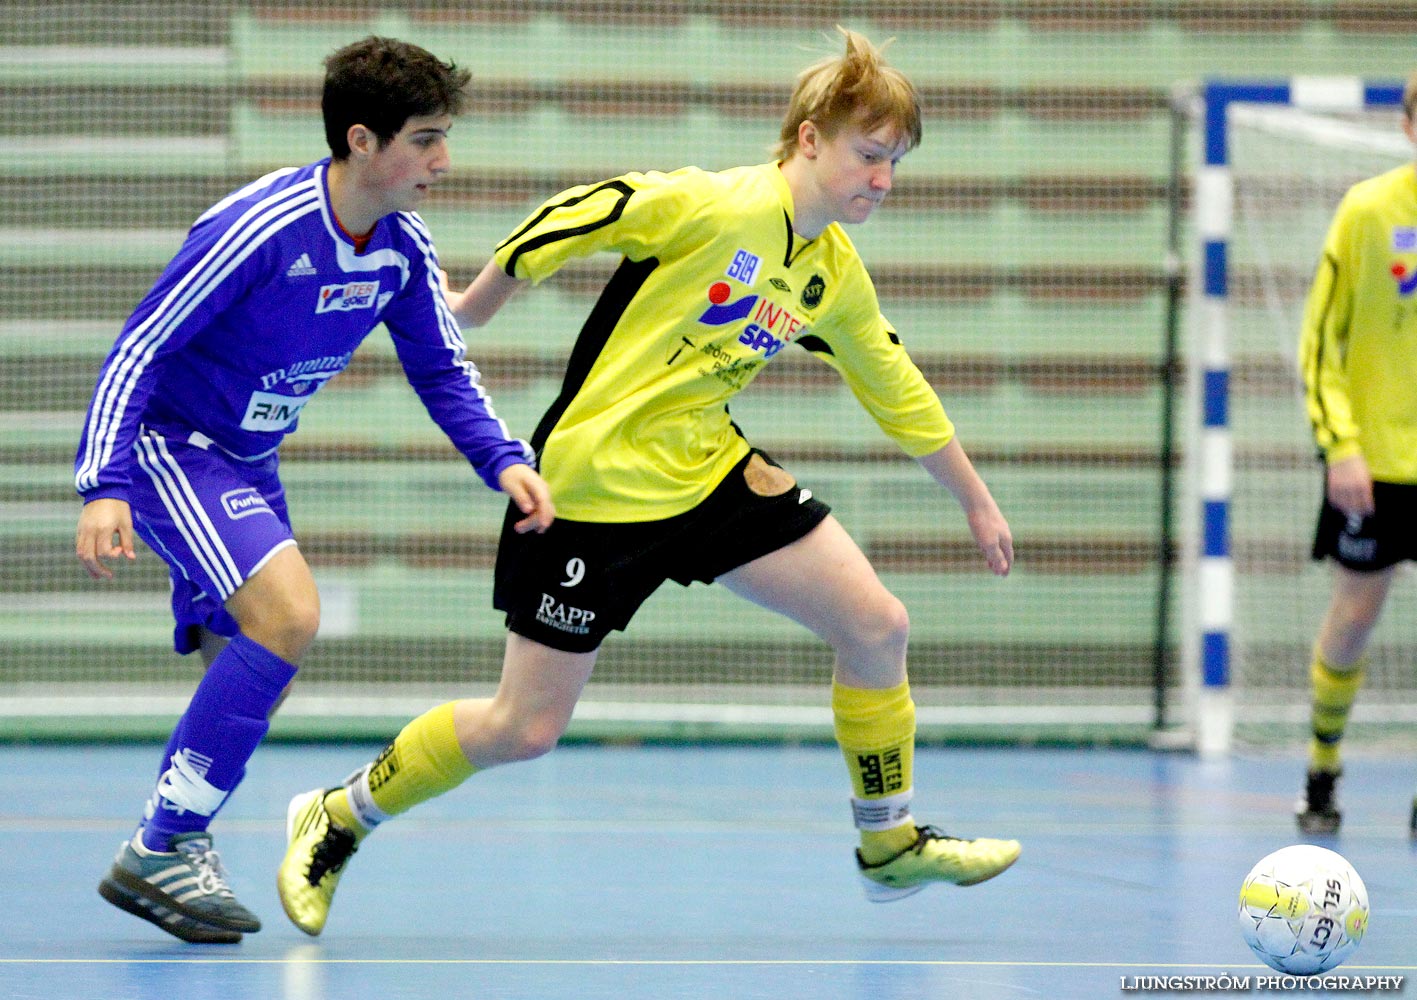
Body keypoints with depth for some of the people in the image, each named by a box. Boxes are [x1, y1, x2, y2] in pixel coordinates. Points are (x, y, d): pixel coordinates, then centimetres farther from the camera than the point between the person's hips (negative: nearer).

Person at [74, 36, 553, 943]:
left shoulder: (405, 246, -4)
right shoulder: (259, 229, -26)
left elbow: (442, 369, 9)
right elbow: (138, 349, -22)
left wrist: (504, 460, -9)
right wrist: (105, 486, -30)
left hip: (245, 461, 9)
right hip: (169, 442, -9)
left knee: (256, 683, 8)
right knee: (287, 612, -25)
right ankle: (160, 854, -20)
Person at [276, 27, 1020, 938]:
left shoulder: (836, 276, 4)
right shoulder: (713, 206, -20)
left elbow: (897, 389, 18)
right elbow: (569, 219, -14)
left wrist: (977, 500, 24)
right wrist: (467, 312, -4)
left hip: (709, 471, 7)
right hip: (595, 482, -7)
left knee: (878, 627, -3)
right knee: (525, 728, -4)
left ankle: (890, 843, 17)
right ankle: (336, 820, 17)